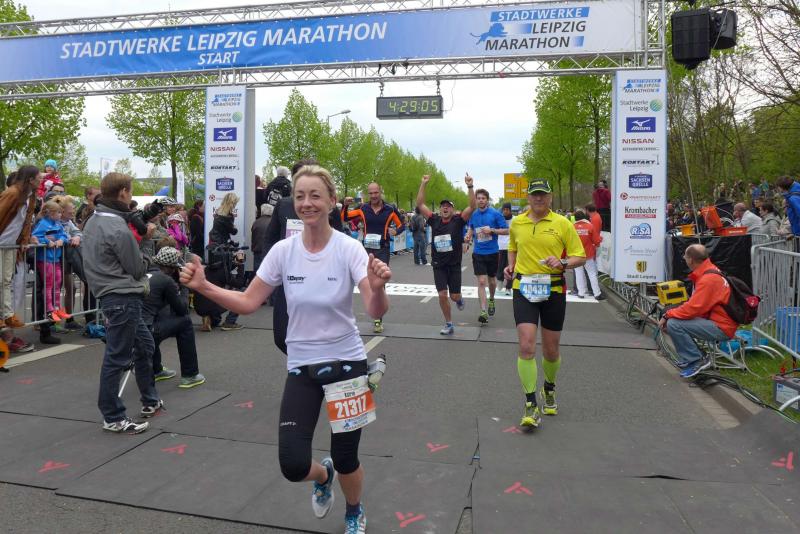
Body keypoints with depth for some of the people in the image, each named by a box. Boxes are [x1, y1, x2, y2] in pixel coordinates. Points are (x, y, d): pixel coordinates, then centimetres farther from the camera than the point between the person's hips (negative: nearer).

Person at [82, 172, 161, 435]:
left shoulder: (93, 221, 11)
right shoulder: (118, 229, -19)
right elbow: (138, 269, -11)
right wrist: (144, 260, 9)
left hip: (110, 293, 10)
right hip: (123, 298, -10)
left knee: (144, 344, 21)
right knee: (117, 358, -1)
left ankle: (150, 401, 33)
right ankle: (113, 418, 10)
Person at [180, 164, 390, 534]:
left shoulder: (349, 249, -14)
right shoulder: (283, 251, -6)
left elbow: (376, 312, -22)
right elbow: (248, 302, 0)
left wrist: (378, 288, -44)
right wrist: (203, 287, -14)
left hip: (346, 364, -2)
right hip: (301, 367, 2)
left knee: (345, 459, 7)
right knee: (293, 465, -7)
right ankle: (323, 477, 33)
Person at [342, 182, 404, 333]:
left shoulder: (390, 209, -4)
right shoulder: (363, 208, 1)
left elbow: (401, 225, 8)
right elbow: (344, 218, 6)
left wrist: (395, 231, -13)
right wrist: (345, 205, -11)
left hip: (383, 250, -3)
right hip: (367, 249, 3)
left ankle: (378, 319, 0)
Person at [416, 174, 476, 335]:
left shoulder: (458, 221, -4)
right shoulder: (434, 220, 2)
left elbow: (472, 206, -15)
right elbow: (420, 205, 1)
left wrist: (470, 186, -24)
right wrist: (423, 184, -7)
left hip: (454, 265, -1)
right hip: (438, 265, 1)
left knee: (454, 296, 4)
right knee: (442, 295, -5)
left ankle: (459, 300, 43)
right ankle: (449, 325, 11)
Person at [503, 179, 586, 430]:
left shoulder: (563, 224, -2)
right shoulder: (516, 223, 6)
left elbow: (580, 256, 1)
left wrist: (562, 262, -19)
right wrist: (511, 266, 6)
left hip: (553, 290, -1)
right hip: (523, 289, 1)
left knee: (551, 350, 10)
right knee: (526, 346, -13)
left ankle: (549, 388, 41)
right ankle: (531, 406, -4)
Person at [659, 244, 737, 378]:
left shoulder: (708, 279, -21)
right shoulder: (707, 272, 10)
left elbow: (693, 308, -25)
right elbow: (695, 304, 11)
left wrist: (667, 315, -12)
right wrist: (670, 314, 1)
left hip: (721, 328, -10)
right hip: (714, 320, 10)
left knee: (673, 324, -20)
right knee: (672, 319, 6)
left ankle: (696, 361, -5)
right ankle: (688, 361, 9)